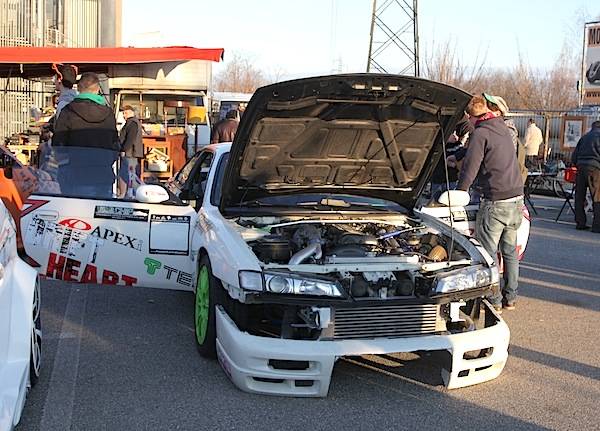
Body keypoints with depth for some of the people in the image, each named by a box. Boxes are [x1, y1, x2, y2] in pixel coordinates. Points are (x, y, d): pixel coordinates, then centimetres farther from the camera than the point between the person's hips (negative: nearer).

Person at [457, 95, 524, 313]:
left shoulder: (481, 133, -11)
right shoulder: (503, 128, 13)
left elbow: (470, 169, -12)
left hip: (496, 201, -8)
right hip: (516, 198, 8)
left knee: (488, 252, 1)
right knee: (510, 250, 16)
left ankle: (494, 301, 4)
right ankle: (510, 297, 23)